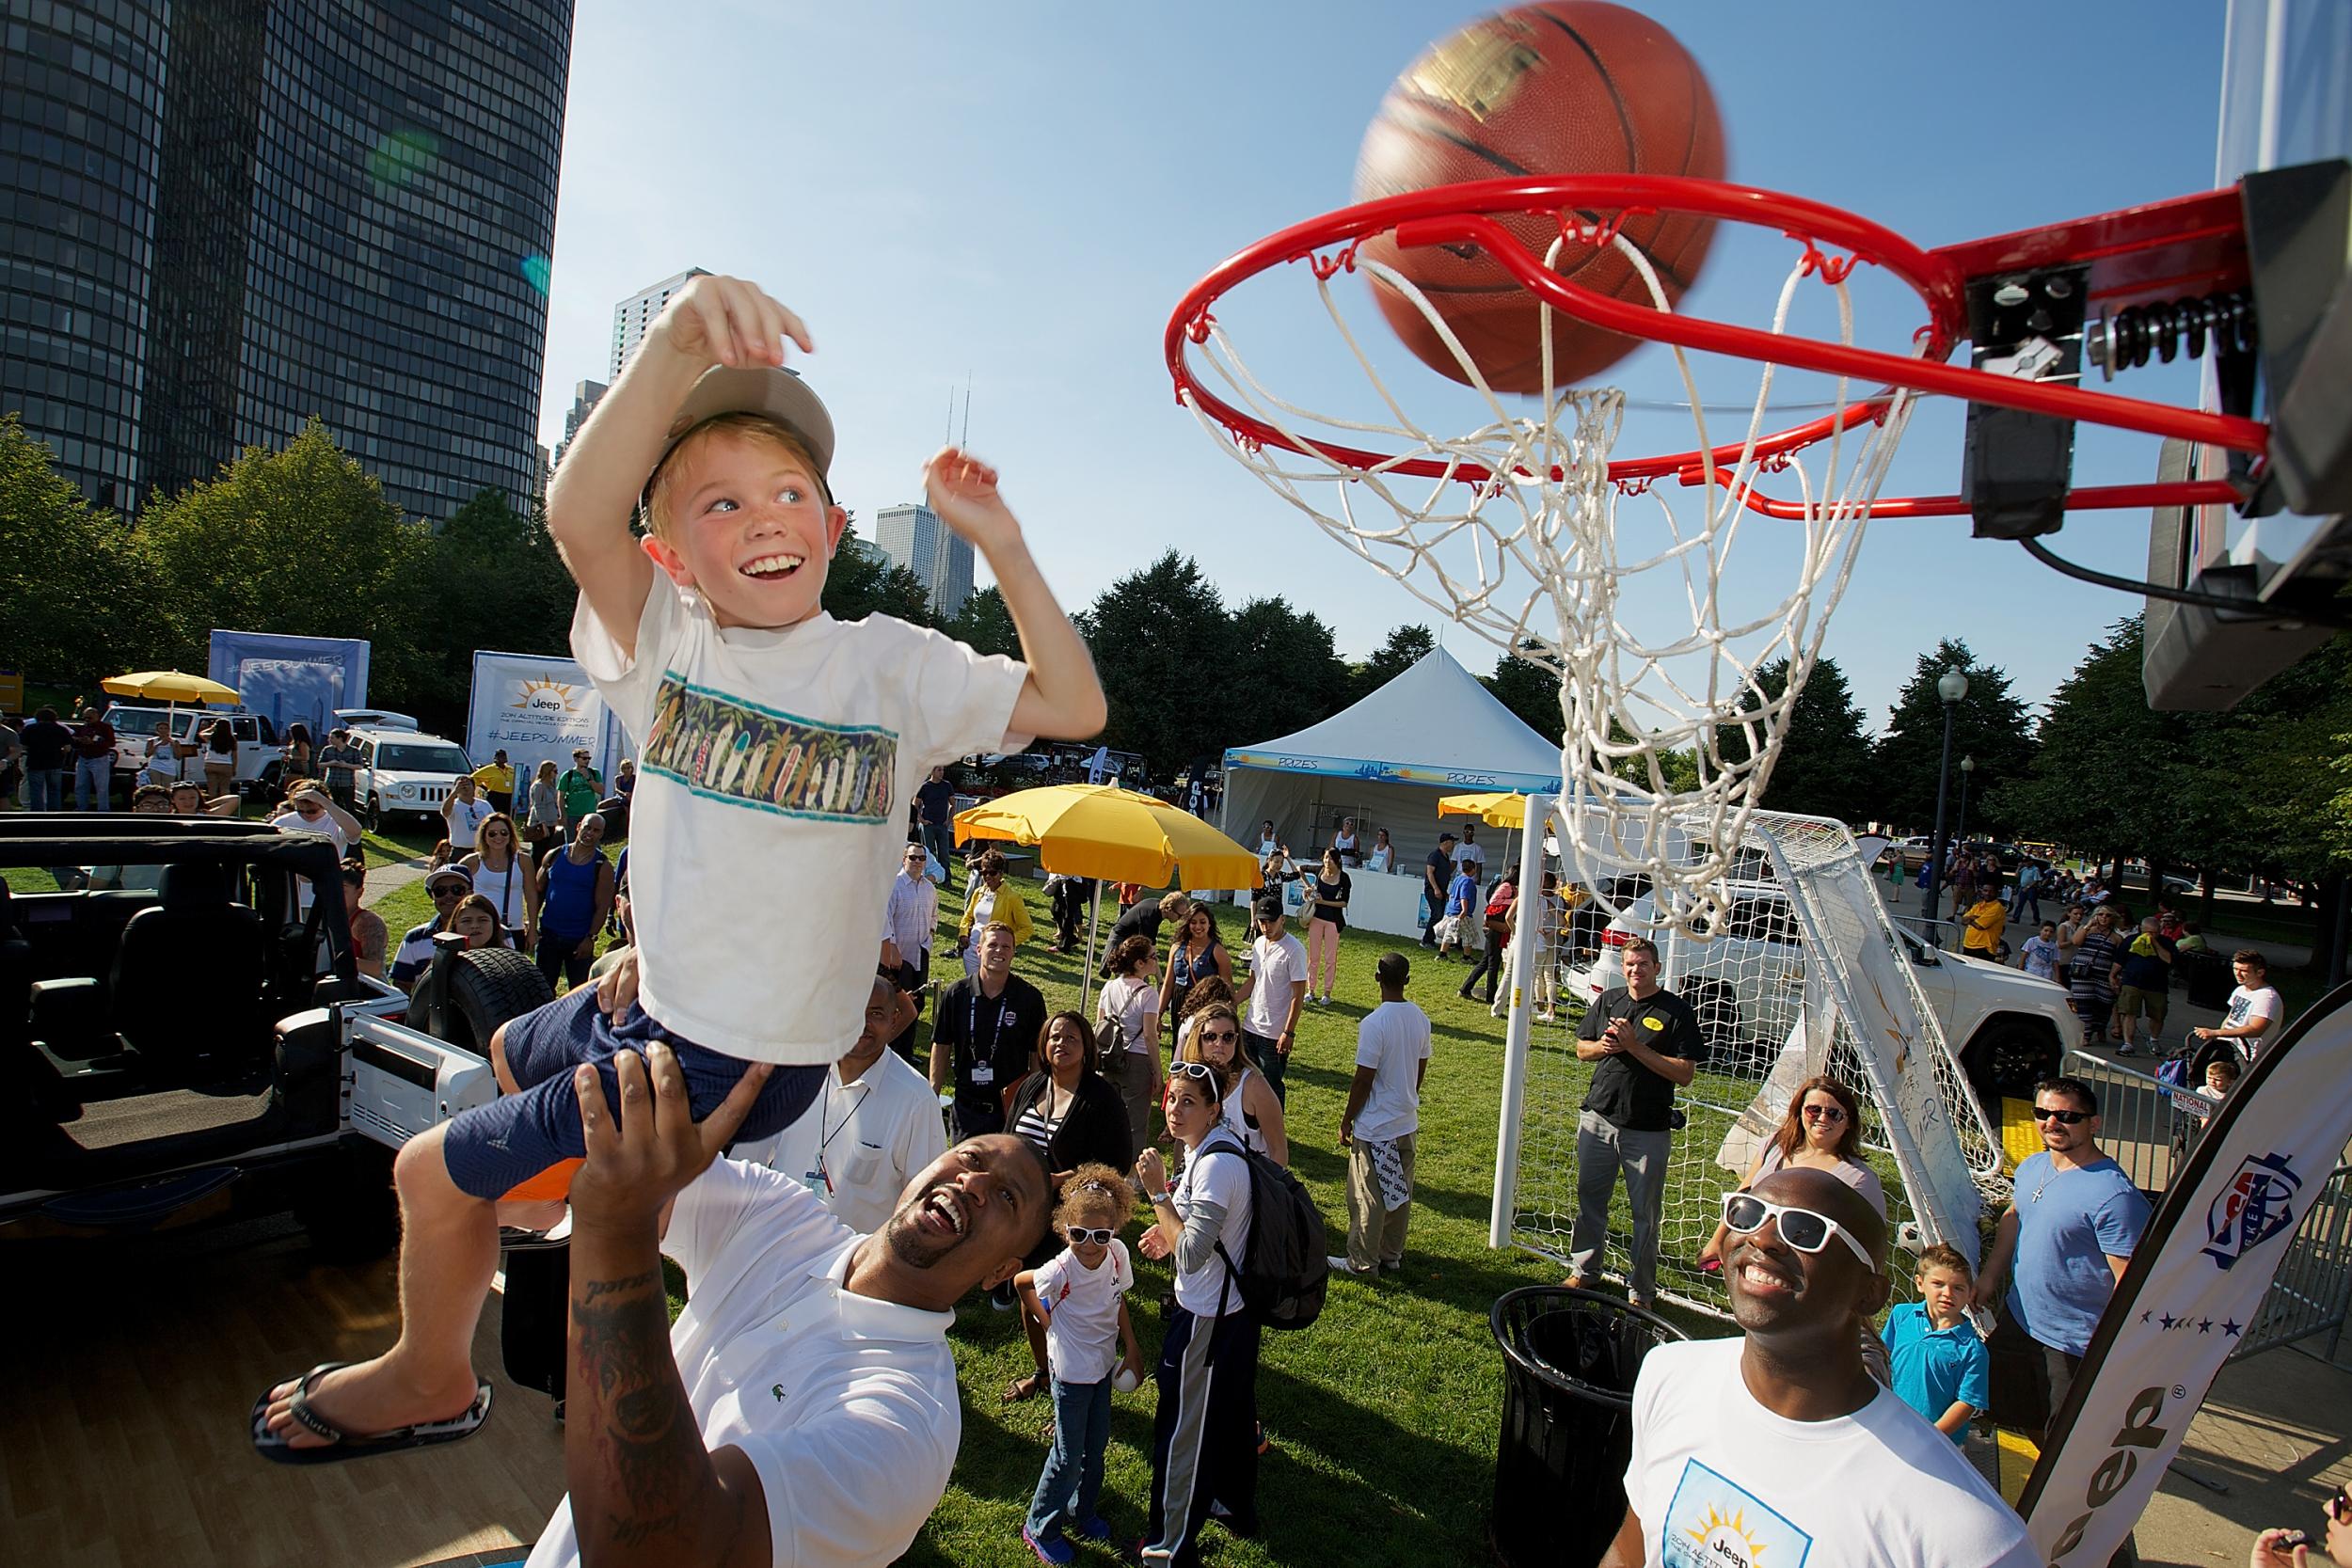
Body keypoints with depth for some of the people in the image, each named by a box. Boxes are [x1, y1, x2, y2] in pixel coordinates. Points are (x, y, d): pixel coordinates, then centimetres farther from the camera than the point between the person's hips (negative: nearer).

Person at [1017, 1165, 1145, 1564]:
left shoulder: (1118, 1254, -16)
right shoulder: (1060, 1270, -30)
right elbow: (1021, 1282, -10)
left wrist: (1131, 1348, 4)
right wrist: (1050, 1325, -5)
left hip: (1104, 1364, 5)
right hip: (1071, 1371, -5)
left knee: (1097, 1445, 21)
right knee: (1068, 1457, 6)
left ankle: (1083, 1510, 44)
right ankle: (1040, 1528, 28)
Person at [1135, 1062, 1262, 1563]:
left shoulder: (1215, 1164, -28)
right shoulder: (1211, 1147, 2)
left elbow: (1191, 1255, -29)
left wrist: (1157, 1193, -25)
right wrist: (1172, 1231, 5)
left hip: (1206, 1319, -10)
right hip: (1235, 1309, 10)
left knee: (1182, 1431, 6)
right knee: (1230, 1411, 27)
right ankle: (1236, 1504, 47)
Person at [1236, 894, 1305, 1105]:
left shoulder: (1294, 950, -16)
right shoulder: (1258, 943, 6)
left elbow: (1298, 994, -16)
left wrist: (1289, 1033, -18)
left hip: (1275, 1034, -7)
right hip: (1252, 1027, 7)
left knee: (1272, 1086, 3)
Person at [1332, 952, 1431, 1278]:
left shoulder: (1373, 1024, -22)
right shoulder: (1420, 1018, -1)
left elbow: (1363, 1080, -19)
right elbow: (1421, 1070, 10)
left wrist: (1346, 1120, -7)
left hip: (1375, 1128, -7)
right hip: (1408, 1122, 7)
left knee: (1368, 1196, 6)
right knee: (1400, 1192, 18)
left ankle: (1363, 1261, 18)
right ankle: (1392, 1254, 31)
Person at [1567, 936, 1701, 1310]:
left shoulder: (1677, 1011, -8)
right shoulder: (1608, 1000, 6)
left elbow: (1685, 1074, -14)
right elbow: (1581, 1049, 14)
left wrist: (1635, 1046, -20)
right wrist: (1604, 1046, -8)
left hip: (1648, 1130, -4)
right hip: (1598, 1118, 4)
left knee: (1645, 1213, 7)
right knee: (1590, 1200, 16)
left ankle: (1641, 1291, 21)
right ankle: (1582, 1272, 33)